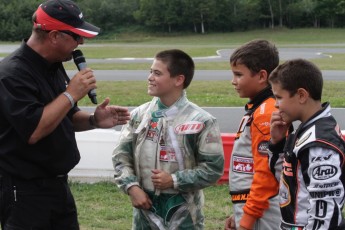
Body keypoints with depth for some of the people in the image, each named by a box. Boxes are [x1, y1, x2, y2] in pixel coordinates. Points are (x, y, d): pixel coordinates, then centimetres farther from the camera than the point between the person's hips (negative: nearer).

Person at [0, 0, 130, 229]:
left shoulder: (53, 66, 9)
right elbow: (33, 131, -29)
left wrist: (93, 120, -2)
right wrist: (71, 94, -22)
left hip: (58, 184, 9)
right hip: (24, 191, -9)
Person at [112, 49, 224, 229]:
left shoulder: (200, 121, -10)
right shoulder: (139, 115, 2)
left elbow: (213, 168, -9)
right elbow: (121, 156, 5)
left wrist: (174, 180, -15)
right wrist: (132, 187, -9)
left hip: (183, 214, -4)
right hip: (145, 209, 4)